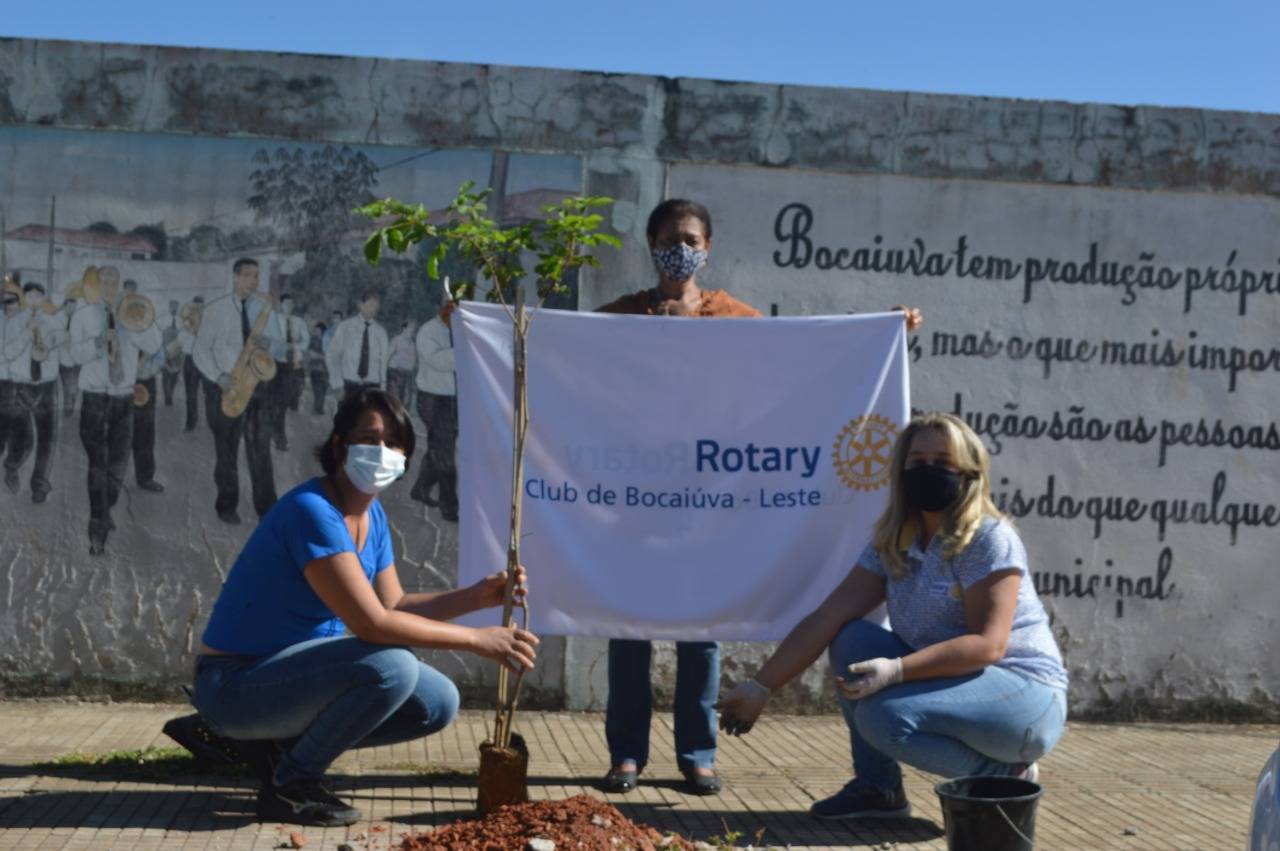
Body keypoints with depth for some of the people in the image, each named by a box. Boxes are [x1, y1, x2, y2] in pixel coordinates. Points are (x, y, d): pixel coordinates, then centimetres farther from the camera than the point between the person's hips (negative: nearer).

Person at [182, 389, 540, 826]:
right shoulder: (312, 511, -24)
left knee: (439, 704, 3)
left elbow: (393, 605, 6)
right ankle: (288, 785, -8)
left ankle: (281, 741, 10)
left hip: (295, 670, 9)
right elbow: (373, 623, -29)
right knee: (392, 667, -30)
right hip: (235, 685, -9)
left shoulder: (373, 514, 5)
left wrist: (478, 596, -6)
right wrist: (478, 639, -25)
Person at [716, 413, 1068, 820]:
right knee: (852, 641, -9)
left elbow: (987, 645, -25)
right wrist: (761, 686, -9)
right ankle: (877, 787, -2)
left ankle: (1004, 775, -7)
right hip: (952, 685, 7)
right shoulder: (892, 545, 3)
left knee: (885, 717, -28)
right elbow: (827, 618, -2)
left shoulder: (990, 540, -16)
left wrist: (895, 671, -34)